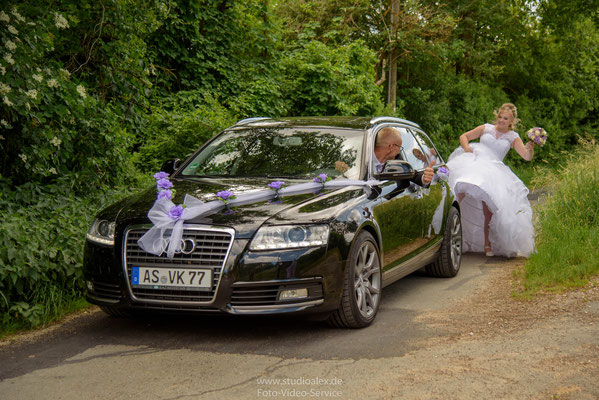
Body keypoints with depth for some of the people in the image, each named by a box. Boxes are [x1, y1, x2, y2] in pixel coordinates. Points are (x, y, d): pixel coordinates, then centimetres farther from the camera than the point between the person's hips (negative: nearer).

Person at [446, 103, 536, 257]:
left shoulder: (513, 137, 15)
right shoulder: (486, 128, 17)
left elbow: (527, 157, 5)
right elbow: (463, 136, 21)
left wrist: (530, 149, -18)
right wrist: (467, 148, 0)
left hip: (494, 169, 0)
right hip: (473, 162, 0)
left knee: (488, 203, -20)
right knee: (461, 191, -30)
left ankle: (487, 243, -6)